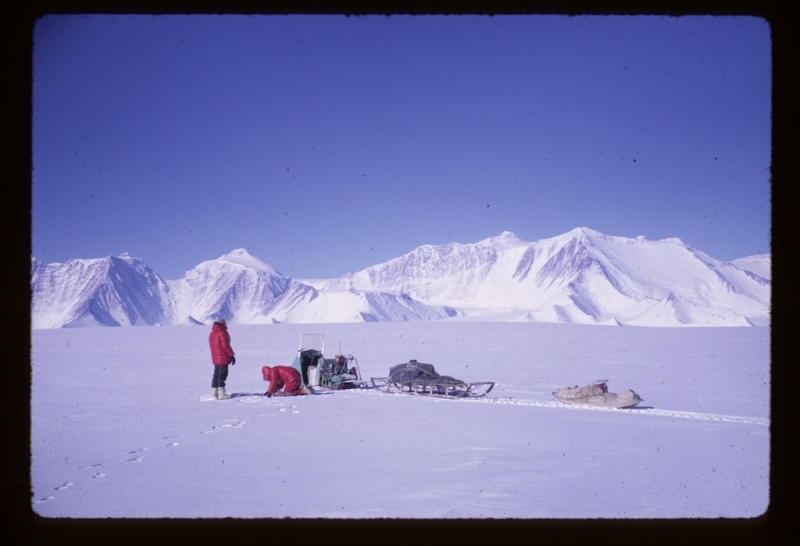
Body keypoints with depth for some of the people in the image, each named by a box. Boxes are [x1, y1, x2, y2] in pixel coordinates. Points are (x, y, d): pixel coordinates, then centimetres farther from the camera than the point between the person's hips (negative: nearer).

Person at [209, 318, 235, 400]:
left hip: (215, 358, 9)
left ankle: (214, 393, 16)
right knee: (222, 374, -8)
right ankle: (221, 393, -11)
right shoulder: (222, 332, -12)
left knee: (216, 374, 14)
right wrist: (231, 355, -12)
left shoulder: (212, 334, 16)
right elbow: (225, 345, -17)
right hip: (223, 358, -9)